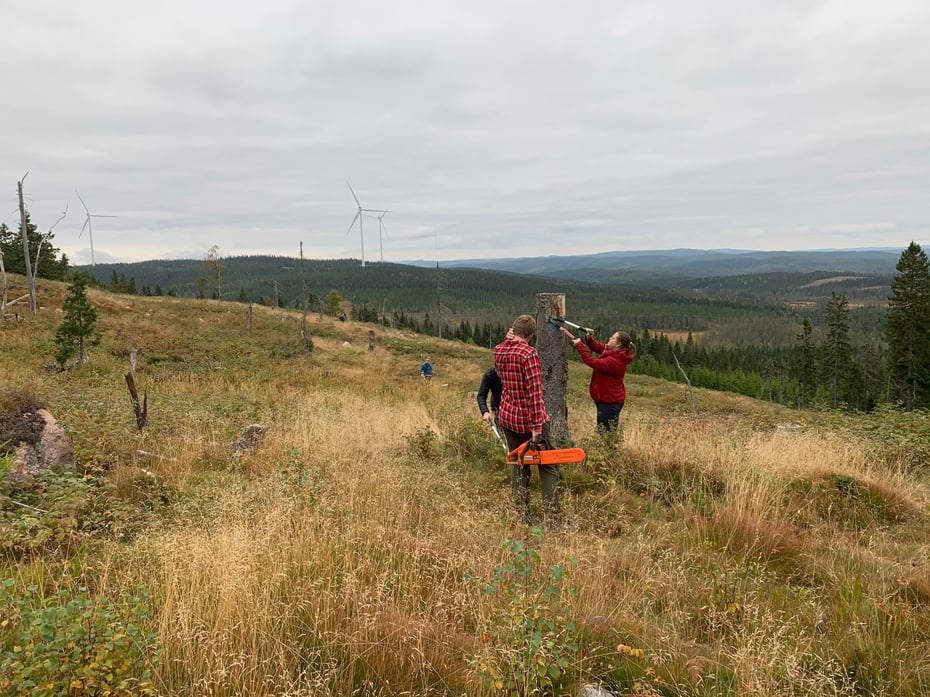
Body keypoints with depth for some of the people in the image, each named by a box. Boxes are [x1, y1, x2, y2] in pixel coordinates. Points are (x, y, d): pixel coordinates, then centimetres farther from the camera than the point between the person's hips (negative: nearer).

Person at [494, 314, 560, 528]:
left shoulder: (498, 350, 2)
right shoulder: (529, 353, -19)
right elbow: (535, 392, -22)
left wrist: (510, 337, 22)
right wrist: (536, 426, -21)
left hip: (507, 416, 7)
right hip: (529, 420, -6)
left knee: (518, 467, 15)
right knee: (548, 468, 3)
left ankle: (523, 519, 18)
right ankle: (553, 522, 0)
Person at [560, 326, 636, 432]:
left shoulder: (616, 361, -27)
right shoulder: (611, 350, 3)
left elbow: (593, 362, -27)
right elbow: (596, 346, 14)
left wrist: (579, 345, -21)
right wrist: (588, 338, -7)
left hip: (609, 401, -10)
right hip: (608, 399, 10)